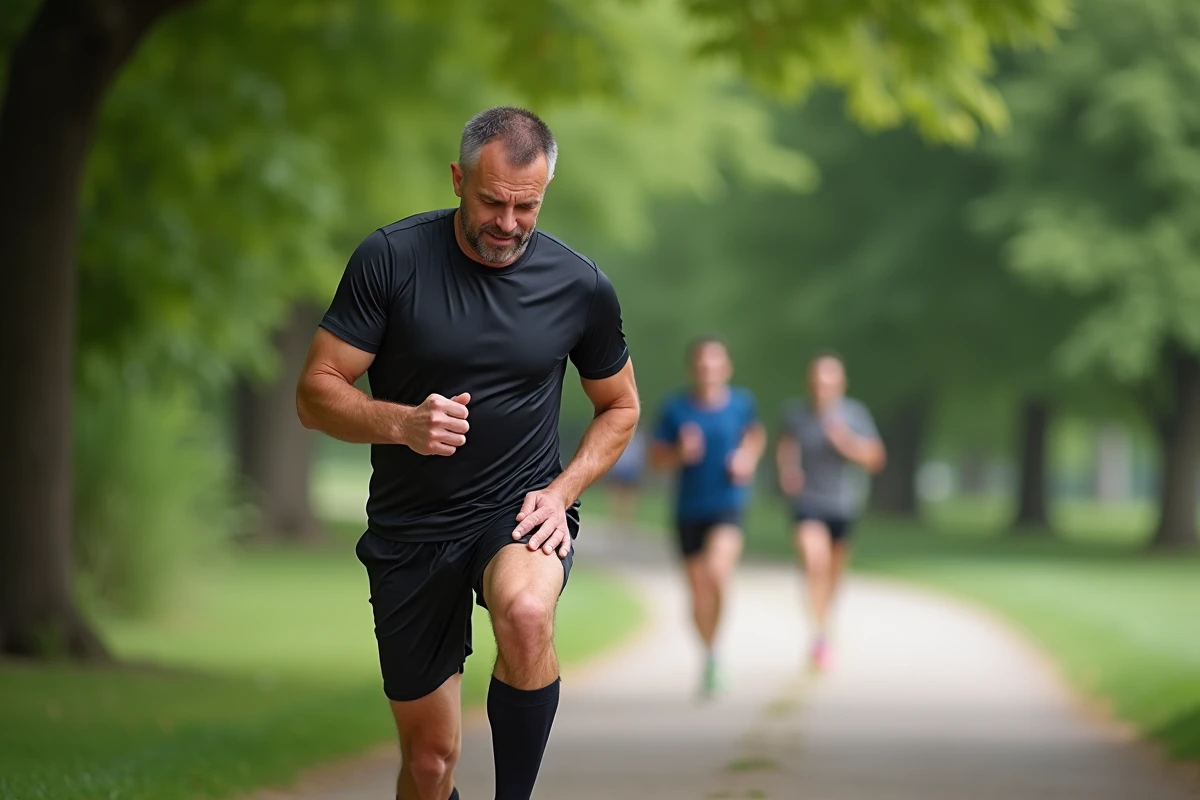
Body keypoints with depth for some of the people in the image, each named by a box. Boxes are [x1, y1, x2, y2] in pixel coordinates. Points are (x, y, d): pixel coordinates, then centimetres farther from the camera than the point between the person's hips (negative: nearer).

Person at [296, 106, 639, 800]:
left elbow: (620, 408, 11)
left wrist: (561, 492, -6)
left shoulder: (580, 287, -4)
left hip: (522, 509, -1)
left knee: (526, 614, -37)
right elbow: (316, 393, -8)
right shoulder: (391, 259, -9)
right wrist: (402, 423, -27)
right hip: (411, 528, 1)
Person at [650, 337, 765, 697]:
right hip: (689, 509, 2)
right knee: (699, 590, 8)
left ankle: (714, 654, -8)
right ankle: (709, 659, 29)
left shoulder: (741, 403, -1)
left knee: (717, 570, -26)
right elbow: (656, 457, 2)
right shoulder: (676, 408, -4)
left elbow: (756, 434, 20)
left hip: (728, 505, -2)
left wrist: (748, 459, 0)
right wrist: (680, 453, -18)